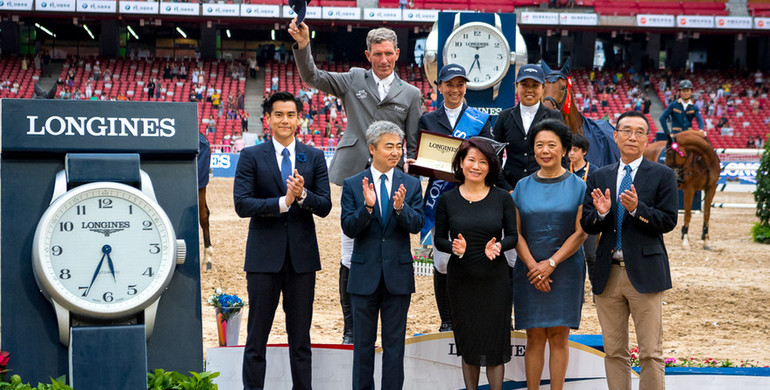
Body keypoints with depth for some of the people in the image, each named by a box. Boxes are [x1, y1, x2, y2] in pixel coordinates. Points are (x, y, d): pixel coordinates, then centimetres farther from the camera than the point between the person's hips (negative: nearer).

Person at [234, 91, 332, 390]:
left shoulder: (314, 157, 7)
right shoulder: (251, 157, 1)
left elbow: (324, 207, 2)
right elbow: (242, 205, -9)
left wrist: (302, 195, -19)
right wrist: (282, 202, -21)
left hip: (302, 256, 2)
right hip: (264, 256, -2)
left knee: (300, 337, 9)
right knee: (257, 337, 3)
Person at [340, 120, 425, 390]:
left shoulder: (411, 185, 3)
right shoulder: (353, 185, 0)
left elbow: (416, 225, -7)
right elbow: (348, 228, -8)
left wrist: (400, 208, -26)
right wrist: (367, 207, -25)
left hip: (398, 274, 1)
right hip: (365, 275, -1)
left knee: (395, 345, 6)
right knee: (363, 344, 8)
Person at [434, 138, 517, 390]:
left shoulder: (502, 198, 0)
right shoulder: (447, 199, 0)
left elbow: (512, 236, 2)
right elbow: (439, 239, 4)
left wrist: (498, 246, -20)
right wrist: (454, 247, -18)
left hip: (494, 278, -1)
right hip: (461, 279, 1)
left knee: (494, 342, 0)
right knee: (467, 343, 8)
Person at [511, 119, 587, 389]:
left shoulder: (578, 186, 2)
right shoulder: (523, 186, 7)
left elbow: (581, 233, -4)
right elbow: (516, 233, 3)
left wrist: (551, 263, -14)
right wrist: (533, 266, -11)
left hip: (565, 269, -1)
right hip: (529, 269, 1)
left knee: (559, 336, 0)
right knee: (535, 337, 1)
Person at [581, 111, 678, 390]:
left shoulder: (662, 175, 2)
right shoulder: (599, 177, 11)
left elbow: (668, 221, -6)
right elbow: (586, 225, 6)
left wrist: (637, 208, -20)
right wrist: (601, 212, -15)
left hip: (644, 273, -3)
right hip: (608, 273, 3)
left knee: (651, 353, -2)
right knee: (614, 353, 8)